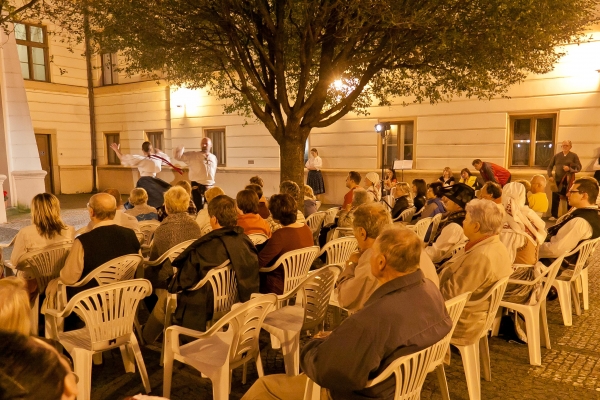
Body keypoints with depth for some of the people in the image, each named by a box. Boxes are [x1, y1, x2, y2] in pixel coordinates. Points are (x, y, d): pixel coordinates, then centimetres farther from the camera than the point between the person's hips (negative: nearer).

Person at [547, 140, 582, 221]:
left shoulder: (574, 156, 1)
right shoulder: (557, 155, 8)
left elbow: (579, 168, -3)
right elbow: (550, 166, 10)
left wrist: (569, 169, -20)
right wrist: (550, 175, -5)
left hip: (569, 181, -2)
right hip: (557, 180, 2)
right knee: (555, 198, 2)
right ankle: (554, 215, 11)